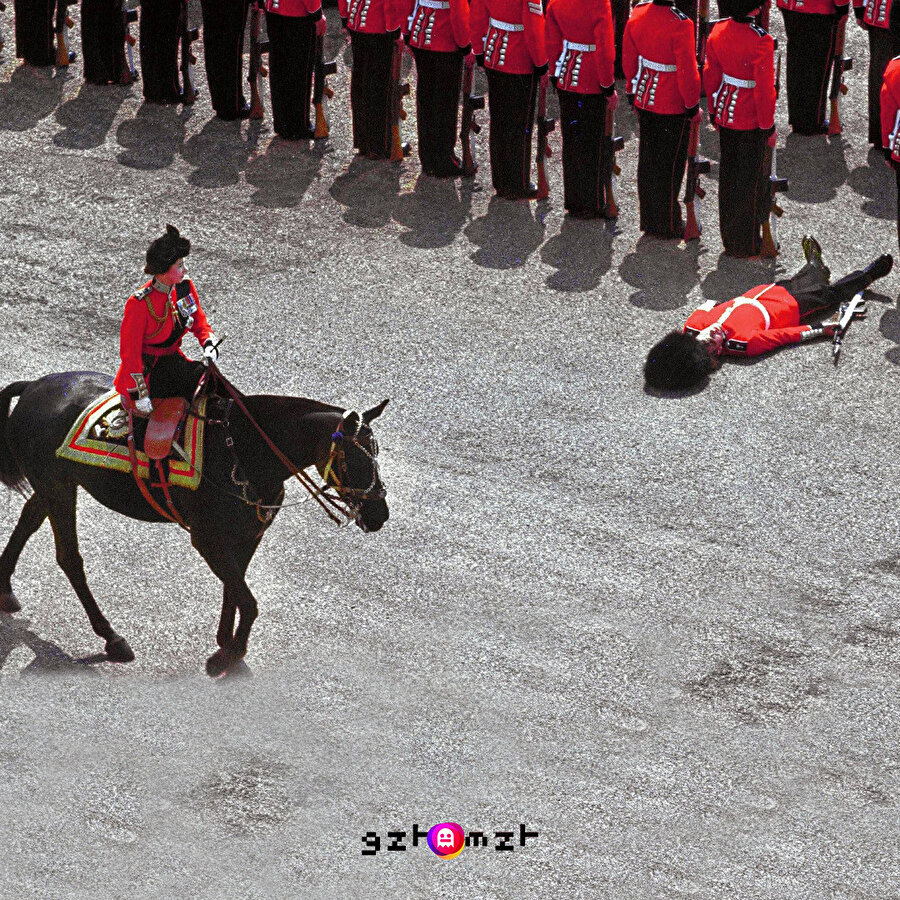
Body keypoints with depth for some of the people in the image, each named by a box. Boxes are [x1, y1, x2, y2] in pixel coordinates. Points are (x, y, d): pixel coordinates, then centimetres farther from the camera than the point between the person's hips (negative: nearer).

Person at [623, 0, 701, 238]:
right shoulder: (680, 24, -25)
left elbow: (629, 60, 6)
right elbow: (687, 71, -20)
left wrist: (633, 94, 19)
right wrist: (693, 106, -7)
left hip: (645, 101, 6)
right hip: (674, 108, -6)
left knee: (647, 162, 17)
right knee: (669, 165, 7)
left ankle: (649, 220, 27)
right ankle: (668, 225, 17)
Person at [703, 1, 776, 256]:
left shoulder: (718, 31, -7)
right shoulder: (760, 41, -26)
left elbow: (710, 75, 4)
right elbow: (764, 90, -21)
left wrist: (714, 111, 18)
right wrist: (768, 127, -9)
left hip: (726, 114, 6)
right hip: (751, 122, -6)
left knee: (728, 177, 19)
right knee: (750, 179, 9)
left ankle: (728, 238, 33)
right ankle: (746, 245, 21)